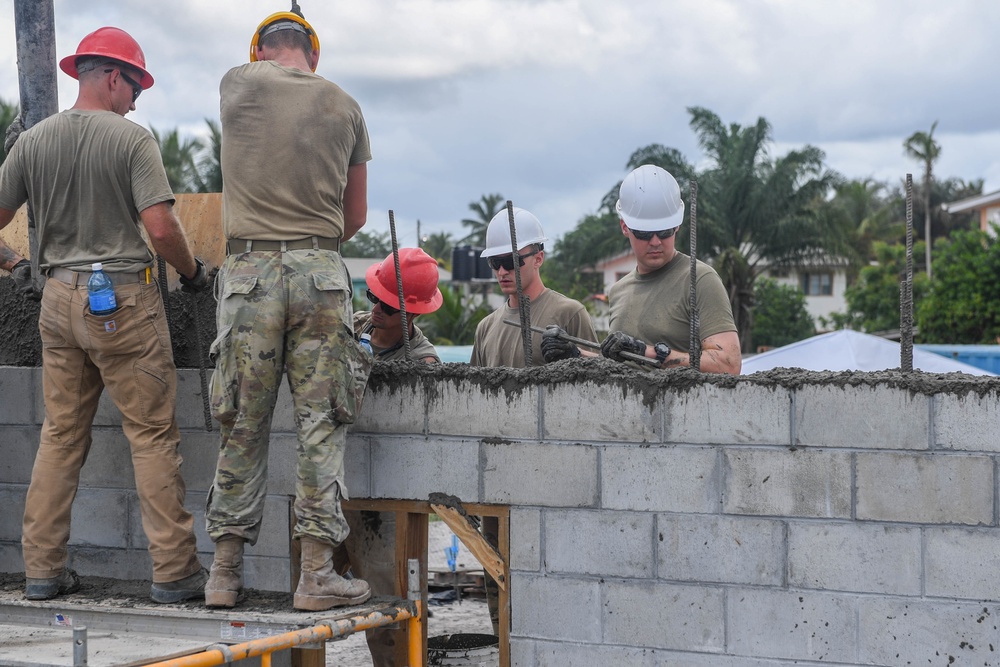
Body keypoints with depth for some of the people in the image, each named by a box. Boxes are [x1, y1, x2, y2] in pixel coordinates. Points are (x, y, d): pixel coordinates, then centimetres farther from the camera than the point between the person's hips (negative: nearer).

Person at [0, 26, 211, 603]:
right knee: (154, 436, 0)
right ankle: (174, 571, 1)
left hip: (59, 298, 5)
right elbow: (161, 228, -16)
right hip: (124, 301, -5)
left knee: (61, 435, 12)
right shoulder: (132, 138, -9)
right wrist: (193, 272, 1)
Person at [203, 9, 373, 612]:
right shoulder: (344, 105, 10)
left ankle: (225, 572, 11)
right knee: (321, 426, 2)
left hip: (250, 270, 0)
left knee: (243, 427, 6)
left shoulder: (239, 84, 6)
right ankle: (317, 574, 0)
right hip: (321, 272, 0)